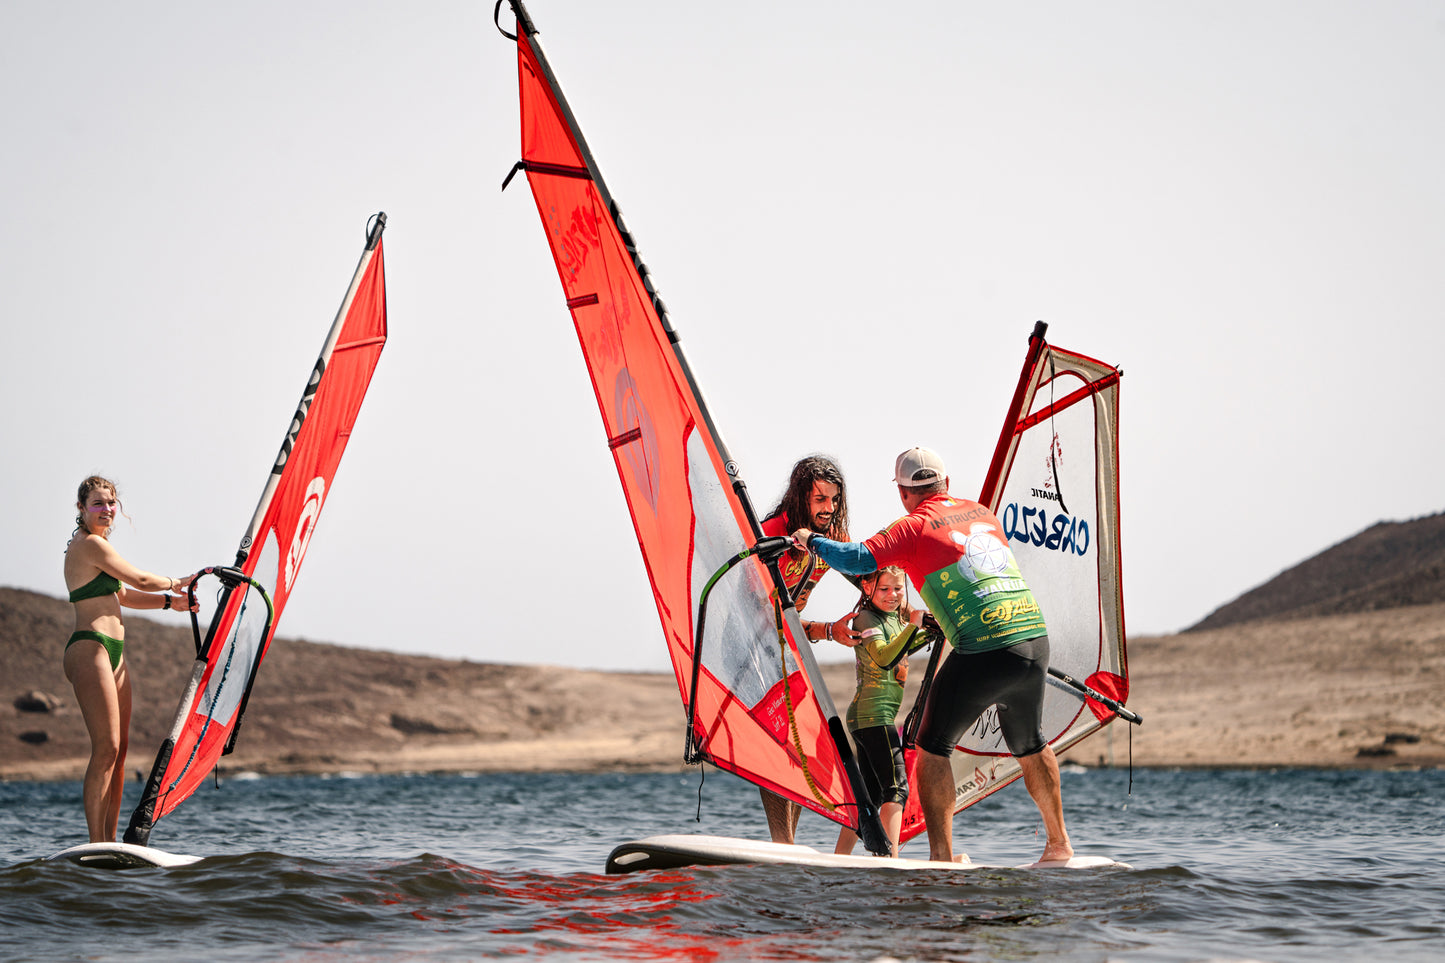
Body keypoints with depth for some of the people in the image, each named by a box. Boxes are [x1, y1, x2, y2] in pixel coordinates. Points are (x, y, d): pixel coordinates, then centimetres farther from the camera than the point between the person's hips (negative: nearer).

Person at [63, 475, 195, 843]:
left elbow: (121, 596, 25)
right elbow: (140, 580, -7)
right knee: (106, 747, -14)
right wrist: (176, 584, 12)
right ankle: (96, 844, -14)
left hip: (113, 652, 10)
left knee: (119, 748, 7)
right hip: (89, 650, -10)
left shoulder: (95, 544, 20)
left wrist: (170, 602, 16)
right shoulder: (90, 544, -10)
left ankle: (109, 842, 9)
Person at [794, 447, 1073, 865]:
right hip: (1036, 641, 6)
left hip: (982, 655, -6)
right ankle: (1059, 845, 33)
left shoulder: (915, 526, -1)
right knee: (1030, 747, 26)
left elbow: (859, 559, -14)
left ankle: (942, 855, 1)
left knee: (933, 748, 9)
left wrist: (812, 540, 4)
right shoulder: (982, 512, 19)